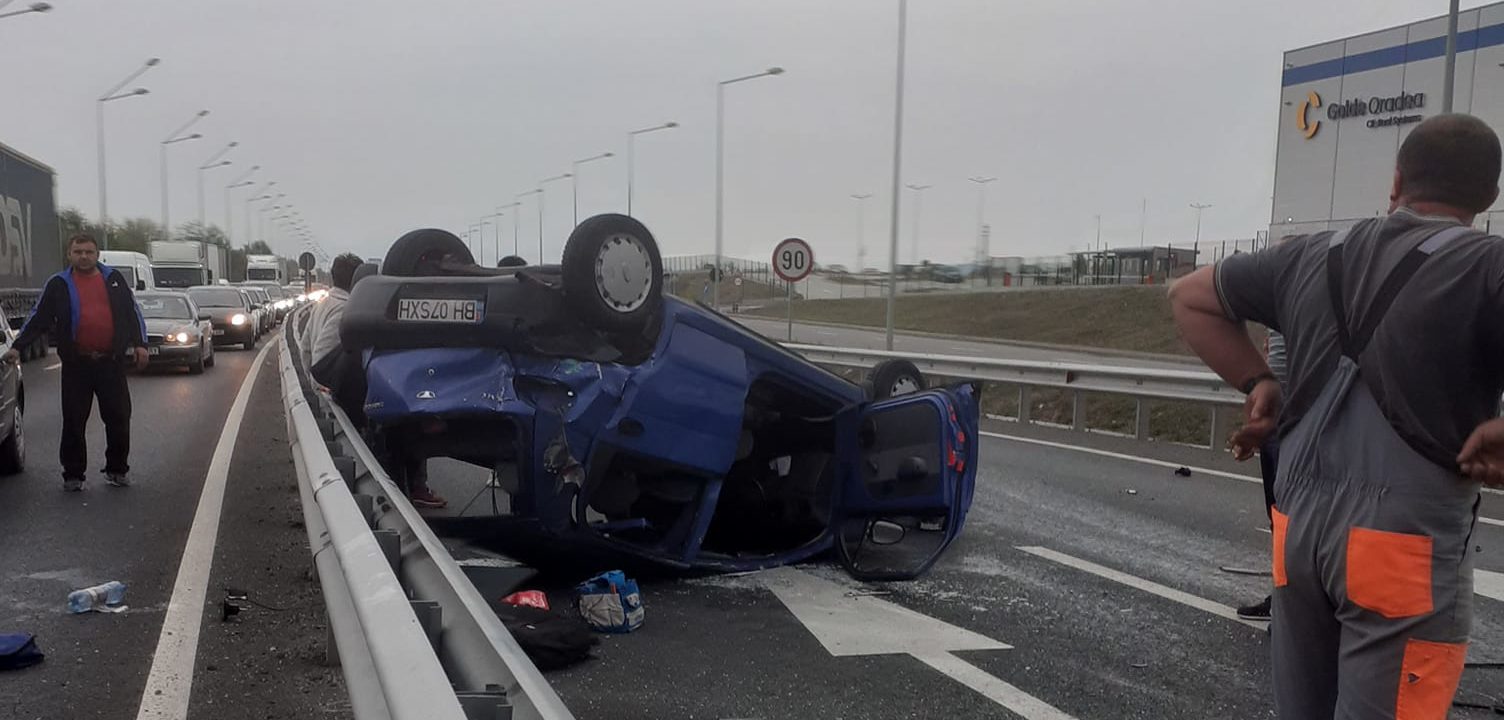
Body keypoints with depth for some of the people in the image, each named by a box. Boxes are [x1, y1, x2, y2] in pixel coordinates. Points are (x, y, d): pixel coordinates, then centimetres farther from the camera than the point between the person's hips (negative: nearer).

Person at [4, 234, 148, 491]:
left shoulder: (114, 278, 9)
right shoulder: (58, 284, 6)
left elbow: (132, 312, 11)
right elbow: (38, 319, 7)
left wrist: (140, 344, 2)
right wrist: (17, 346, -2)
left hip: (111, 362, 1)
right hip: (76, 364, -1)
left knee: (118, 418, 4)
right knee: (74, 422, 2)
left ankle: (117, 469, 18)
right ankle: (73, 474, 12)